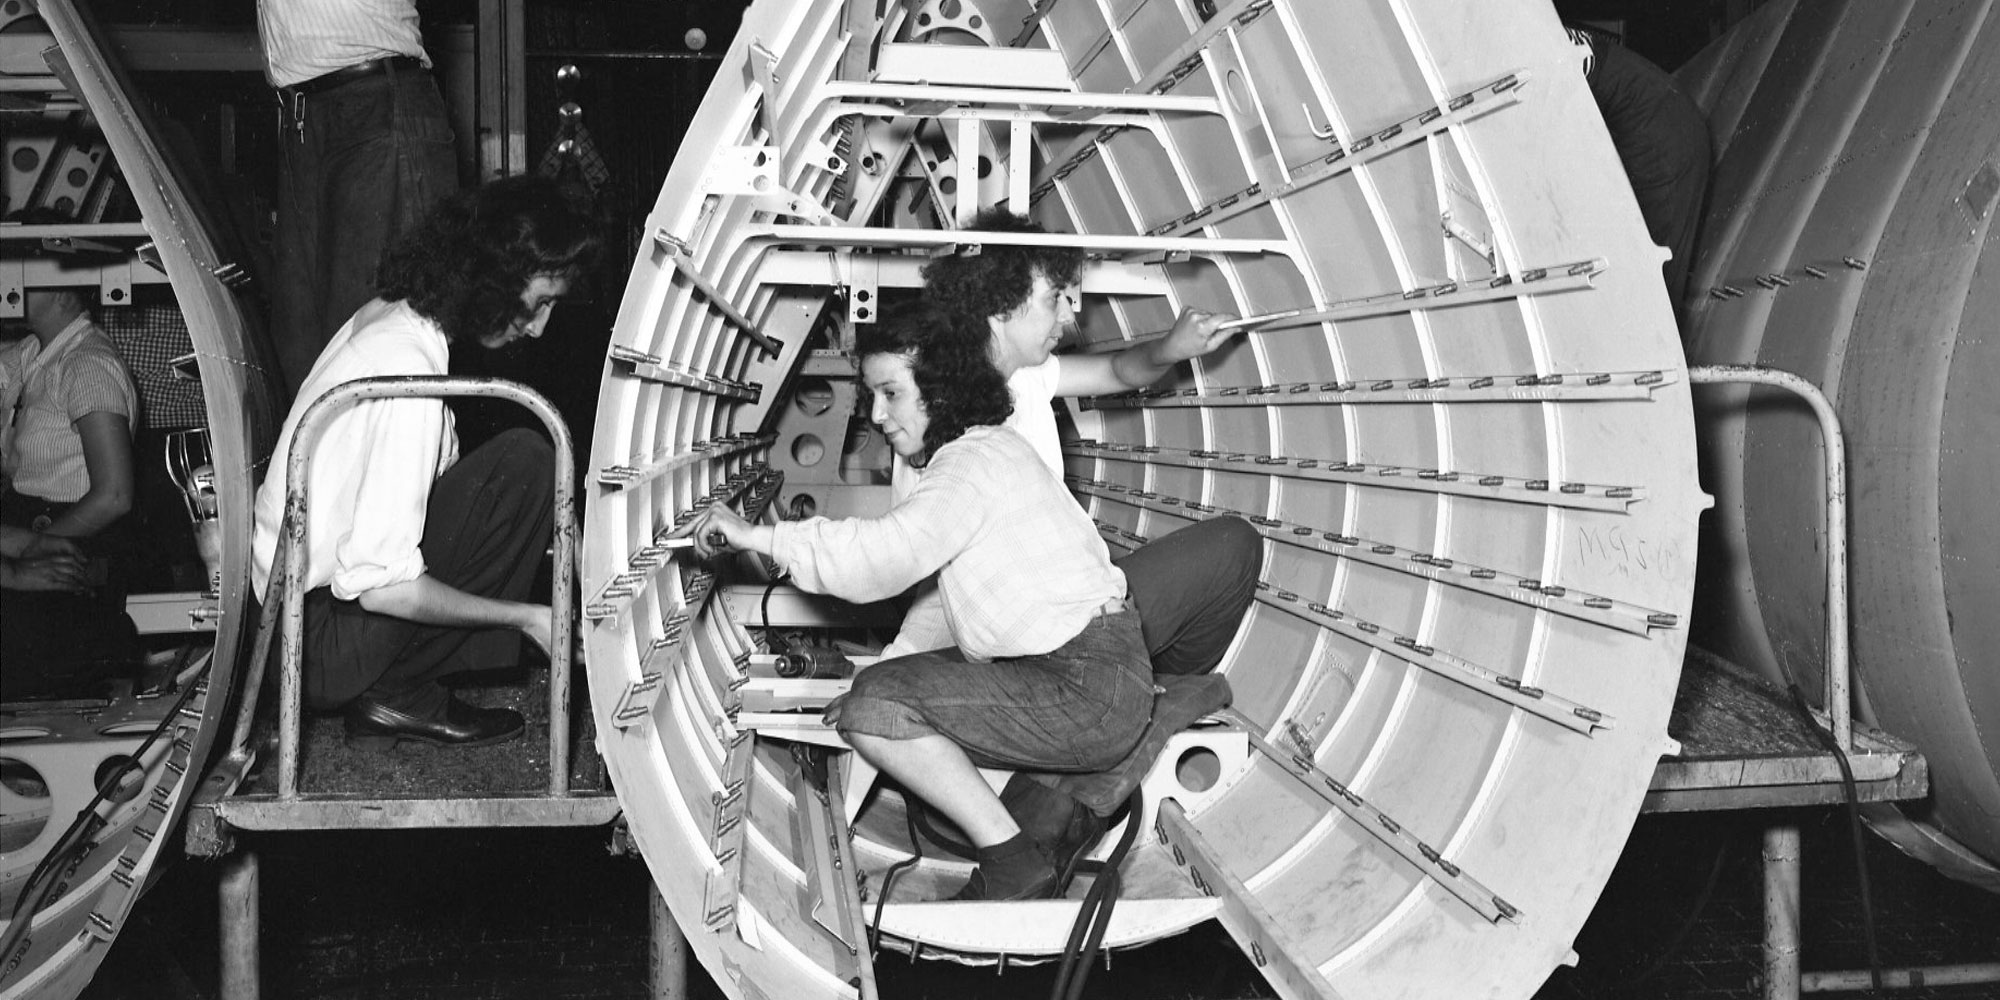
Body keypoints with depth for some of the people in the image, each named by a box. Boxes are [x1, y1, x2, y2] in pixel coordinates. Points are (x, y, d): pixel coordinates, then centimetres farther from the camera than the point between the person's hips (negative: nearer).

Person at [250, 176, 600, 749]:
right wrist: (525, 617, -18)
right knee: (523, 462, -19)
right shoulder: (409, 365, -24)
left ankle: (390, 689, 7)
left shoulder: (384, 317, 6)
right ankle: (397, 693, -8)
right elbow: (379, 585, -27)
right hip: (321, 642, -10)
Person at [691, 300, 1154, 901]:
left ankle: (1012, 862, -9)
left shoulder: (973, 463, -14)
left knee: (872, 707, -16)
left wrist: (758, 536, -22)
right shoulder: (992, 447, 19)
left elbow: (884, 555, -29)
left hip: (1089, 692, -11)